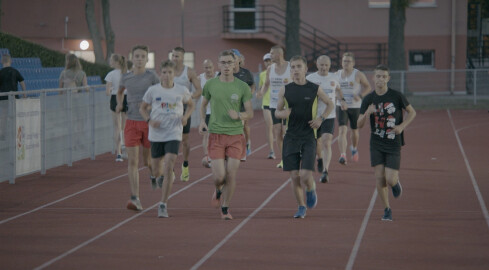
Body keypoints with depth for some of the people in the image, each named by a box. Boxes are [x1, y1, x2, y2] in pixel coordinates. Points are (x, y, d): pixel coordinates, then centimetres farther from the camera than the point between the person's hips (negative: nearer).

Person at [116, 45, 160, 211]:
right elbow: (120, 91, 28)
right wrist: (119, 104, 9)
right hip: (132, 122, 2)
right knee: (132, 161, -8)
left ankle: (153, 173, 48)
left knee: (147, 160, 9)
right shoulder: (126, 78, 6)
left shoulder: (151, 77, -4)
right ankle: (135, 199, -10)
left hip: (149, 123, -2)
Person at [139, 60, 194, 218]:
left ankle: (163, 205, -11)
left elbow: (191, 105, 17)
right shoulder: (153, 91, -2)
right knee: (157, 170, 10)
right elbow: (143, 108, 9)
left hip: (174, 135, -1)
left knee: (168, 167, -16)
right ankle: (161, 177, 51)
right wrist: (149, 120, -10)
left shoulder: (182, 91, -1)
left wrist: (185, 116, -3)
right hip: (156, 134, 2)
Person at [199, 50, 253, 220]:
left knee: (231, 175, -2)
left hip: (236, 135, 0)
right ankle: (218, 191, 28)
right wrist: (202, 121, 1)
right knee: (219, 176, -8)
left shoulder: (242, 87, 1)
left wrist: (239, 115, -18)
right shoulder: (210, 85, 3)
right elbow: (203, 105, 19)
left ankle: (225, 208, 16)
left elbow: (250, 113, 3)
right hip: (216, 135, 0)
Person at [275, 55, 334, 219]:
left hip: (309, 137, -2)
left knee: (305, 175, -14)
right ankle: (301, 207, 20)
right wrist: (282, 114, -13)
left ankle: (311, 190, 22)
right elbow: (277, 111, 12)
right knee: (294, 177, 1)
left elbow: (330, 104, 13)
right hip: (291, 137, 2)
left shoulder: (315, 89, -1)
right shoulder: (285, 90, 3)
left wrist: (321, 119, -3)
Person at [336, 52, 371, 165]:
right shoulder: (337, 74, 3)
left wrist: (360, 95, -16)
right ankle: (343, 155, -25)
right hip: (341, 107, 1)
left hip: (355, 106, -1)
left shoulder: (358, 75, -6)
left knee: (355, 130, 14)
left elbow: (368, 87, 1)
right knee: (342, 130, -16)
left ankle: (354, 149, 44)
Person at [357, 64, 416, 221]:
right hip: (376, 145, 2)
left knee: (390, 180, -10)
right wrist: (367, 113, -20)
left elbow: (412, 112, 9)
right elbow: (359, 125, 0)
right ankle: (387, 210, 12)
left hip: (393, 145, -2)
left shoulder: (396, 96, -4)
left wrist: (402, 126, -8)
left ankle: (396, 182, 28)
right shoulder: (368, 100, 0)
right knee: (380, 179, -6)